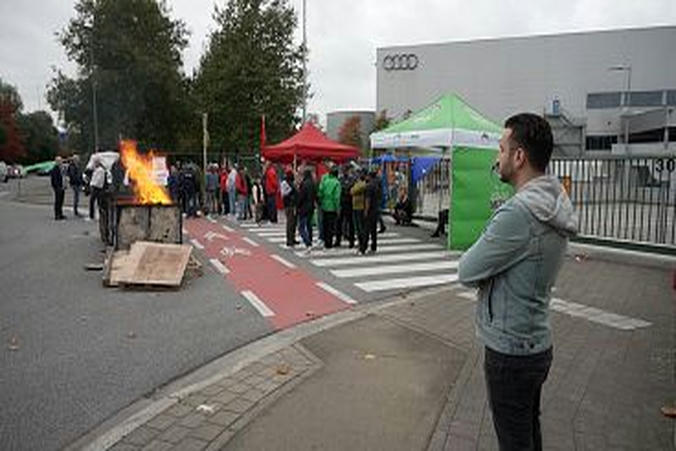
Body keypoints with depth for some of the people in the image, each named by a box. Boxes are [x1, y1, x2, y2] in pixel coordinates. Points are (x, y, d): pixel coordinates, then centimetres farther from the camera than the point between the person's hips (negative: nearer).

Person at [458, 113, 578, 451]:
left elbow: (467, 273, -21)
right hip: (537, 344, 9)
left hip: (510, 351, -9)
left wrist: (472, 256, -2)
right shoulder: (555, 204, 5)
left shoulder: (519, 212, -27)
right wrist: (481, 257, -3)